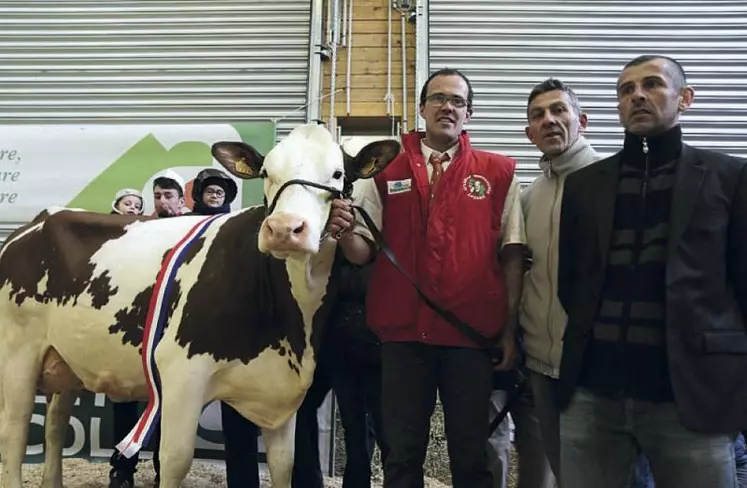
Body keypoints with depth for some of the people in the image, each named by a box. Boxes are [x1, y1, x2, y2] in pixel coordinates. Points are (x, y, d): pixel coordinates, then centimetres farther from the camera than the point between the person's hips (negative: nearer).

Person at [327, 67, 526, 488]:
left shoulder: (498, 172, 5)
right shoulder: (386, 172, 7)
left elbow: (512, 255, 3)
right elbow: (363, 252, 5)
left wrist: (510, 330, -1)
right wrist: (345, 231, -18)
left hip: (473, 333, 0)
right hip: (403, 332, 1)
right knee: (403, 452, 12)